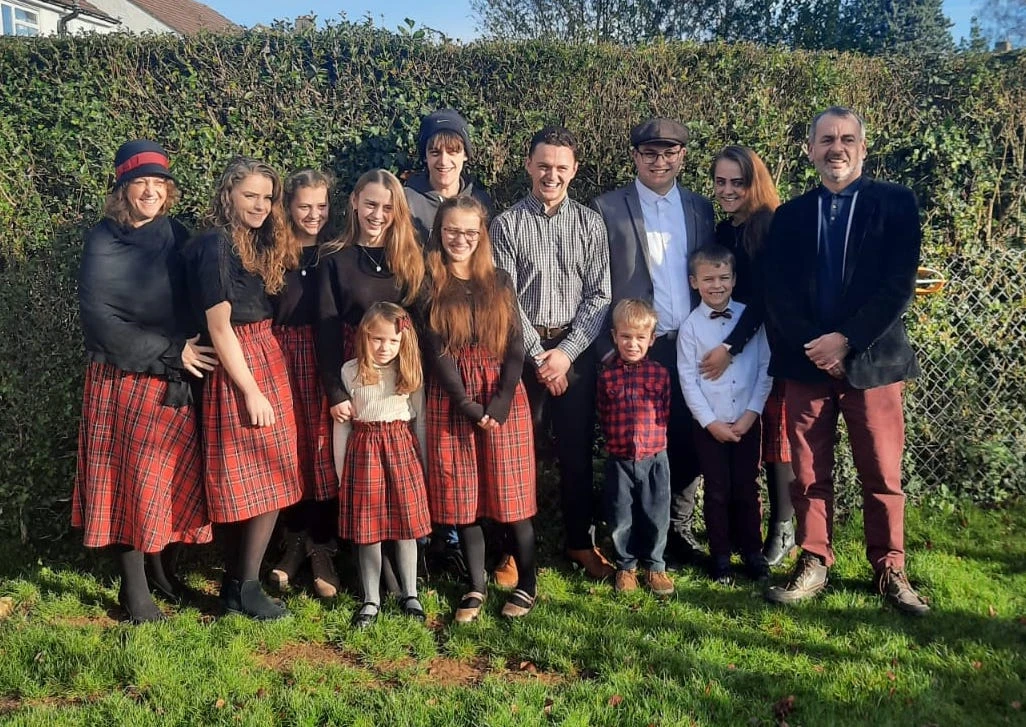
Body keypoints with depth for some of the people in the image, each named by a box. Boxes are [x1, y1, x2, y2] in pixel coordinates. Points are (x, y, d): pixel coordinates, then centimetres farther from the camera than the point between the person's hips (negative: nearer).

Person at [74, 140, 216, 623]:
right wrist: (170, 352, -14)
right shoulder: (103, 242, -5)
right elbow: (99, 318, -13)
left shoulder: (176, 236, 7)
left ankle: (163, 569, 22)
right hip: (122, 378, -3)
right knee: (128, 474, 0)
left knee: (175, 473, 5)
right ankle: (134, 589, 10)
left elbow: (195, 306, 10)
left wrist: (185, 354, -5)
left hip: (176, 377, 4)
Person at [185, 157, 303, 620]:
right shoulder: (215, 246, -13)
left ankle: (238, 584, 19)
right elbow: (219, 326, -15)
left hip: (267, 360, 9)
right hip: (235, 370, -8)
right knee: (261, 481, -4)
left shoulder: (259, 244, 13)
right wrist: (251, 390, -16)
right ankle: (244, 588, 8)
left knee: (271, 480, 10)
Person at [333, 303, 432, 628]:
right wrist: (340, 471, 3)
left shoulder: (411, 372, 0)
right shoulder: (350, 372, -2)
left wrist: (423, 465, 7)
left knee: (406, 527, 6)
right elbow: (342, 424, 2)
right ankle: (371, 600, 17)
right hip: (363, 450, -1)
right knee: (368, 530, 4)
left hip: (403, 448, 1)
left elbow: (420, 420, 6)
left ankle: (410, 594, 21)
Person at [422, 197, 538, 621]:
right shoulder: (429, 286, 3)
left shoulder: (499, 283, 7)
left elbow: (515, 347, 2)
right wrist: (467, 405, -13)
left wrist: (500, 402, -11)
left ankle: (527, 585, 13)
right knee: (462, 497, 4)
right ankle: (476, 587, 16)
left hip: (503, 398, 1)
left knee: (510, 493, 1)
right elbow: (435, 351, -5)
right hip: (452, 402, 0)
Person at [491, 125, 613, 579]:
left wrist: (566, 352, -9)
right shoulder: (507, 224, 1)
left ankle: (580, 541, 22)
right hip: (523, 350, -1)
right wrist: (538, 355, -10)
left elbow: (600, 296, 0)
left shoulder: (590, 224, 6)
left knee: (577, 449, 8)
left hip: (576, 350, 1)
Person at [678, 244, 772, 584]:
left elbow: (765, 368, -1)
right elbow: (688, 379, -4)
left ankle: (753, 552, 22)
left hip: (748, 422, 1)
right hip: (709, 425, -1)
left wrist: (751, 413, -7)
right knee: (717, 492, 7)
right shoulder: (691, 326, -3)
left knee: (747, 490, 9)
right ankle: (720, 556, 19)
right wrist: (710, 422, -8)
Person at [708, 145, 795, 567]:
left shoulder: (773, 228, -10)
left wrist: (730, 348, -19)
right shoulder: (722, 232, 11)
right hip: (730, 345, 6)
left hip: (772, 346, -6)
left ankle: (782, 531, 12)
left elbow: (764, 295, -17)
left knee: (776, 437, 1)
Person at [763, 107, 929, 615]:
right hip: (805, 362, 2)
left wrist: (846, 340, -13)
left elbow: (899, 285, -6)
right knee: (808, 474, 6)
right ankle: (813, 565, 18)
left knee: (881, 474, 5)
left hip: (872, 359, -2)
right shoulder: (790, 215, 11)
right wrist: (814, 346, -10)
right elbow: (777, 295, 3)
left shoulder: (896, 203, 3)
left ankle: (888, 569, 18)